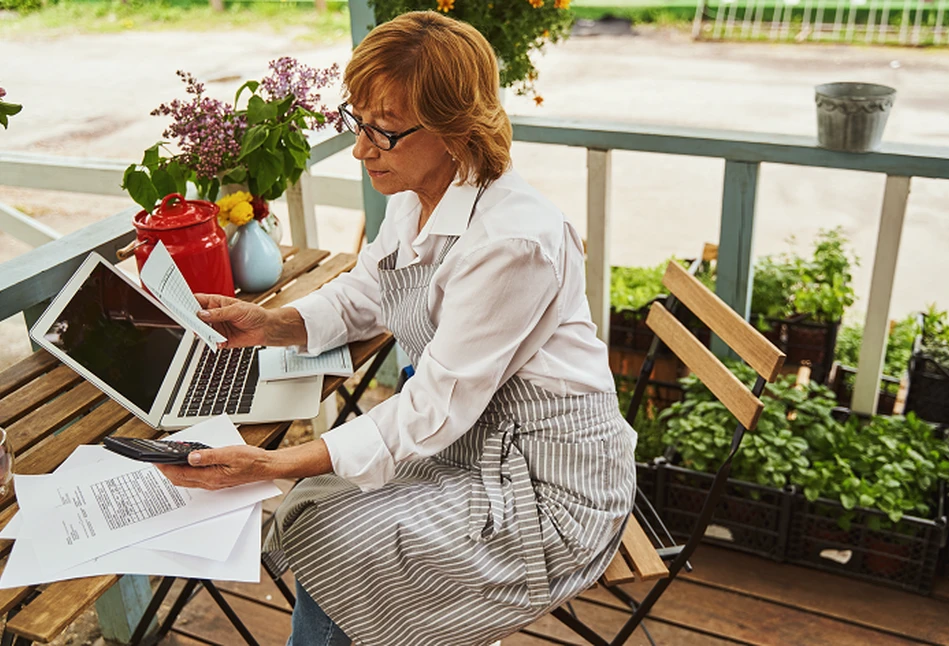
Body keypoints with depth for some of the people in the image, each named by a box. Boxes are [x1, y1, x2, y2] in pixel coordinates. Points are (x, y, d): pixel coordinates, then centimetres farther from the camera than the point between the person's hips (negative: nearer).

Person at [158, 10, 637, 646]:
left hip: (545, 482, -8)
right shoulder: (418, 195, -2)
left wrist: (275, 464, -27)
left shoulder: (510, 241, -30)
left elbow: (433, 414, -26)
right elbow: (360, 296, 12)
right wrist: (273, 323, -7)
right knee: (315, 505, 6)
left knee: (326, 543, -7)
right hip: (470, 440, 8)